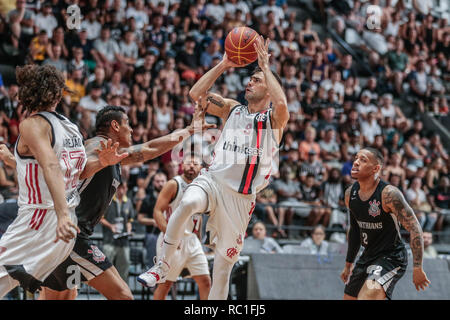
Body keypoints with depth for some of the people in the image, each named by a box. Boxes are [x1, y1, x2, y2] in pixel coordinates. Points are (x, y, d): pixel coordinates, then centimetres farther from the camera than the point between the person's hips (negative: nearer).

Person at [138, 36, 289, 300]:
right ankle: (162, 267, -24)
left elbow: (282, 104, -23)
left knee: (226, 261, 4)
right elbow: (196, 93, 2)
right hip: (213, 180, 1)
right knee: (188, 203, -34)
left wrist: (265, 66, -16)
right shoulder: (232, 109, 12)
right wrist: (223, 65, -2)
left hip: (242, 196, -1)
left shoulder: (274, 118, 2)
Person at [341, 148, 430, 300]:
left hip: (391, 257, -8)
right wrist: (348, 264, 22)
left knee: (366, 297, -29)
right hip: (367, 256, 8)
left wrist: (417, 268, -20)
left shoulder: (389, 194, -21)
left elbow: (414, 228, -19)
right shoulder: (350, 193, 1)